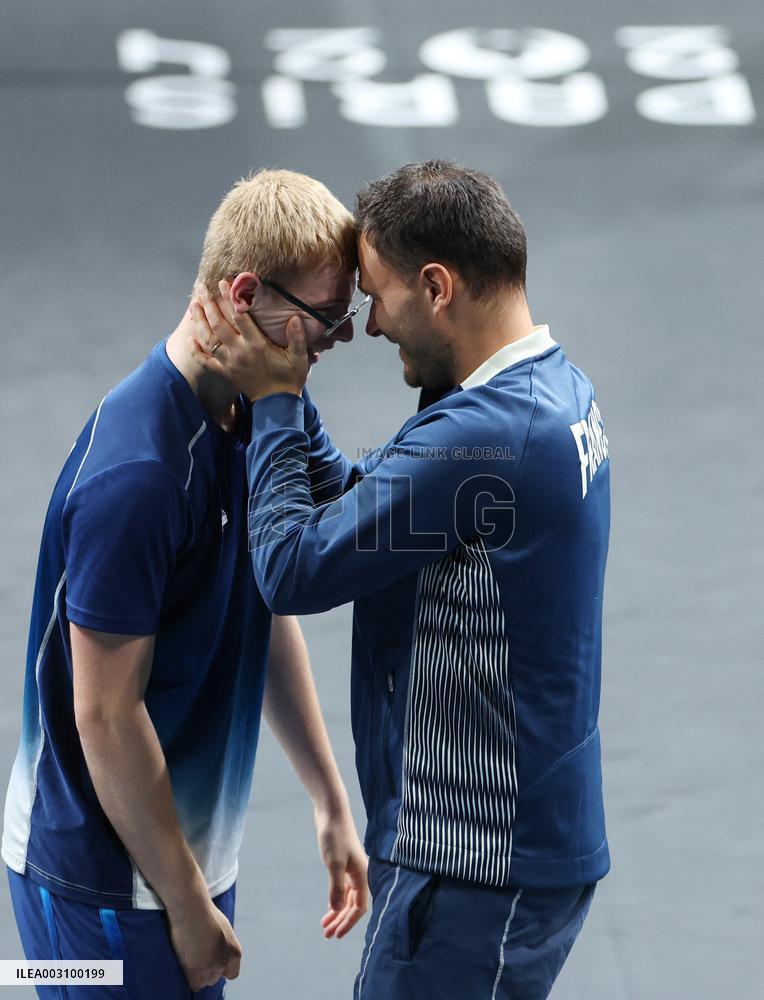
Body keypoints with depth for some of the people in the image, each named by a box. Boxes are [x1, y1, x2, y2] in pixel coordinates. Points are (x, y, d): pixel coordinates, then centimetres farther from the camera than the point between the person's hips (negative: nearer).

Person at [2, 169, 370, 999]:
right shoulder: (137, 471, -26)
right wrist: (188, 904, -16)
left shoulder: (247, 423, 2)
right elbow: (105, 715, -23)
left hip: (190, 847, 8)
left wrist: (331, 804, 15)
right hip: (108, 882, -8)